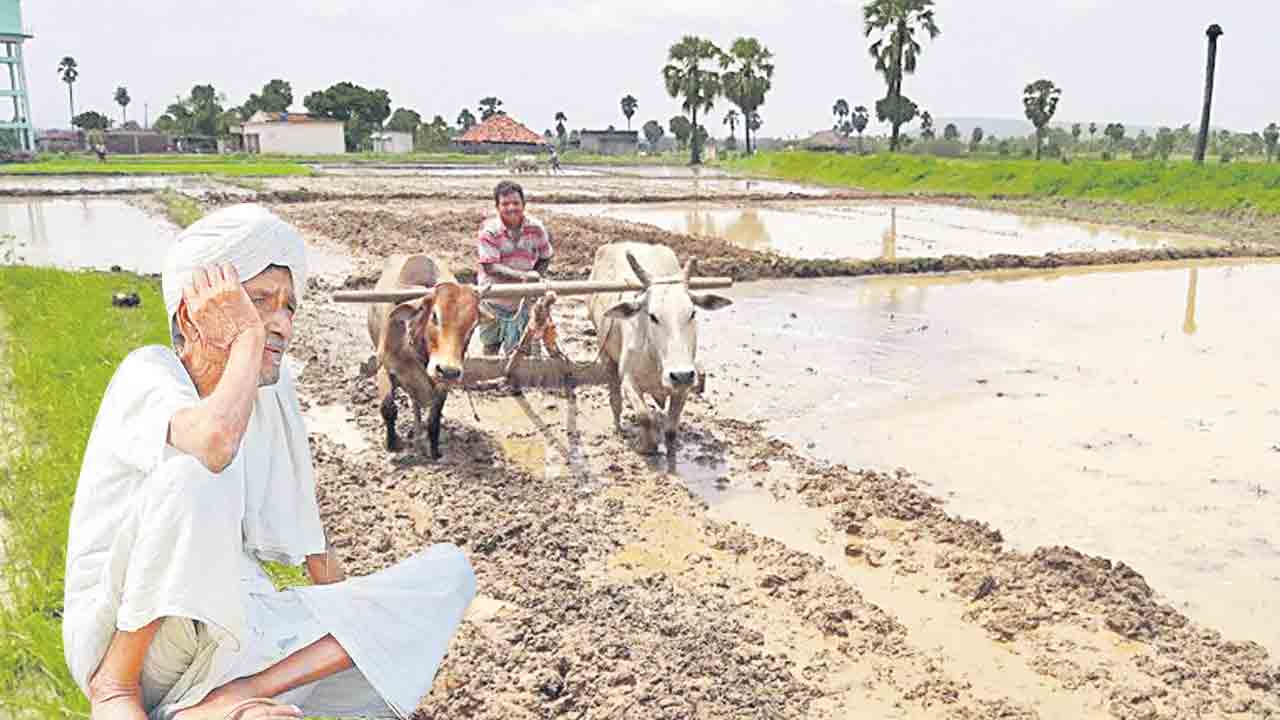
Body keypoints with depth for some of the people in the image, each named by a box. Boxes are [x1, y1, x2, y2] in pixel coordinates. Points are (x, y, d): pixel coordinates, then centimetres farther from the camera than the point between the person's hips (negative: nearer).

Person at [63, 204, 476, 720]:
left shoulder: (273, 391, 6)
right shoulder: (149, 373, -12)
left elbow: (307, 539, 13)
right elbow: (215, 440, -38)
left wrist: (362, 629, 8)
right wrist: (247, 337, -22)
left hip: (234, 632, 7)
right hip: (120, 635, -6)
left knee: (447, 571, -7)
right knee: (199, 473, -33)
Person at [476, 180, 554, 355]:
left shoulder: (535, 228, -8)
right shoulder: (489, 231, -17)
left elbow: (545, 258, 4)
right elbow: (490, 267, -25)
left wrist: (534, 277, -16)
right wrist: (522, 275, -36)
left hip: (522, 300, 1)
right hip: (493, 298, -1)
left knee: (514, 348, 6)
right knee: (491, 344, 17)